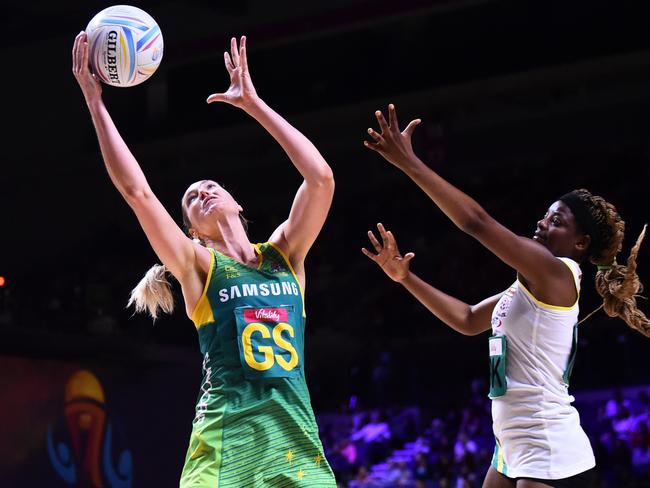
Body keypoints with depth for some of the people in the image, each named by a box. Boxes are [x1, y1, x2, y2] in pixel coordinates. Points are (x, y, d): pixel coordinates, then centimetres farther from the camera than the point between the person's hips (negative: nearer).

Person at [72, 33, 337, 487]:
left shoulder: (283, 255, 15)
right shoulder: (199, 267, 8)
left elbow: (321, 178, 3)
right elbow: (136, 190, -3)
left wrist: (253, 103, 5)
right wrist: (94, 101, -3)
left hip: (295, 436, 3)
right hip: (226, 439, -3)